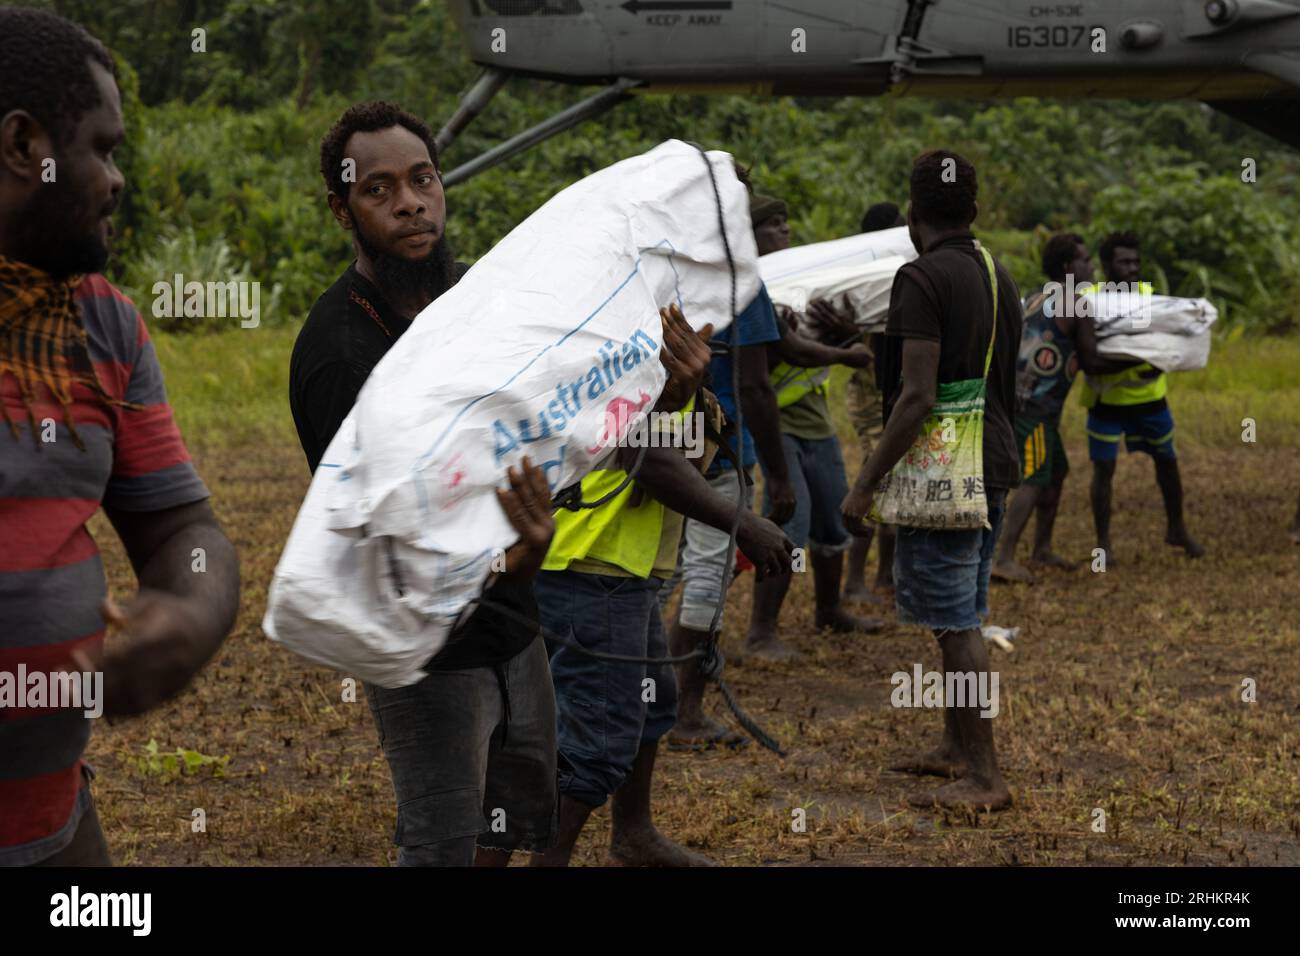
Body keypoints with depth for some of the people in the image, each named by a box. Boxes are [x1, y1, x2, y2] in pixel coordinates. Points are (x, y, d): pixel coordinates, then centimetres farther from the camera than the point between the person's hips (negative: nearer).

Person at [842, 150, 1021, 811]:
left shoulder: (922, 278, -14)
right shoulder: (999, 278, 12)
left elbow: (917, 395, -22)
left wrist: (866, 483, -17)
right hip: (992, 468, 9)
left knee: (957, 626, -5)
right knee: (960, 618, 19)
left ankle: (984, 777, -2)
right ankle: (956, 749, 30)